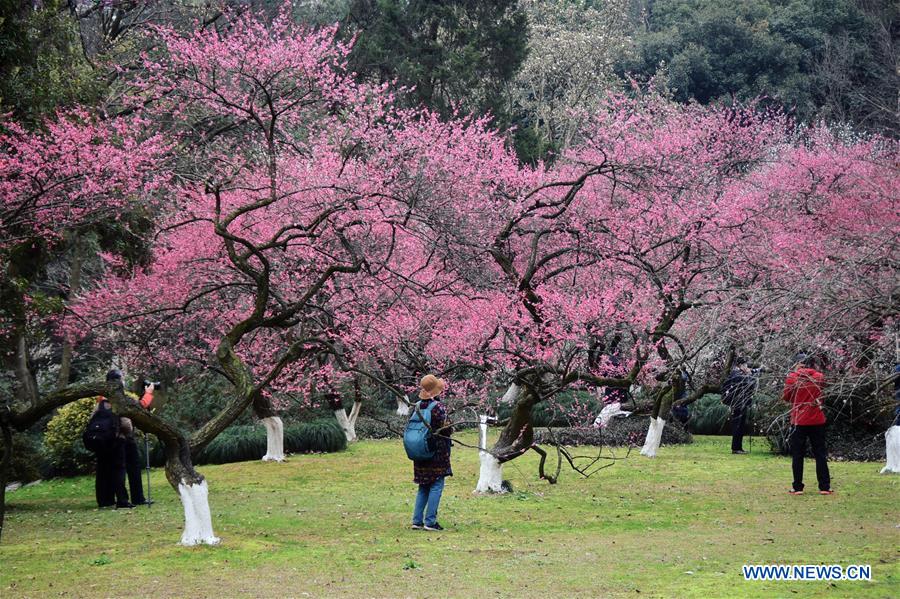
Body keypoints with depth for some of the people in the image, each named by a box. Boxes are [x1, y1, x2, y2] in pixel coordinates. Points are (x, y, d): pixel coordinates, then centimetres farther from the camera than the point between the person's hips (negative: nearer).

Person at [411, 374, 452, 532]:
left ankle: (417, 520, 14)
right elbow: (446, 430, -15)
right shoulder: (439, 408, -14)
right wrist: (451, 429, 7)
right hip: (437, 452, -6)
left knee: (423, 486, 15)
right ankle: (430, 522, -2)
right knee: (436, 485, 0)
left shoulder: (417, 406, 5)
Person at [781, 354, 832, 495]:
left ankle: (797, 487, 3)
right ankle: (824, 487, 7)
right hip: (817, 421, 2)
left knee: (797, 455, 5)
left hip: (799, 421, -2)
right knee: (820, 454, 9)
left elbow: (785, 397, 3)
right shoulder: (819, 376, 1)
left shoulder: (792, 378, -7)